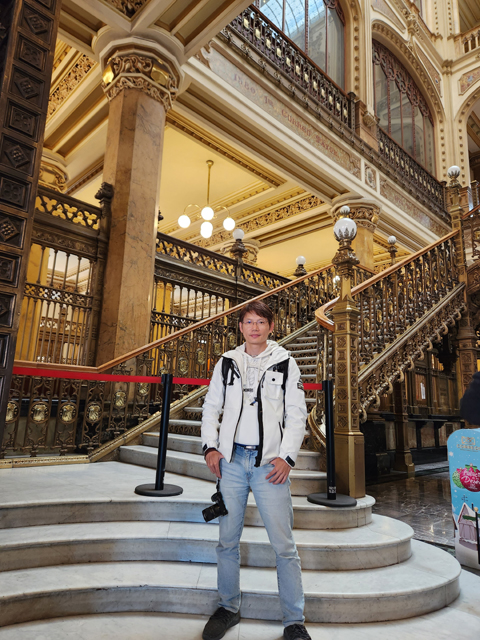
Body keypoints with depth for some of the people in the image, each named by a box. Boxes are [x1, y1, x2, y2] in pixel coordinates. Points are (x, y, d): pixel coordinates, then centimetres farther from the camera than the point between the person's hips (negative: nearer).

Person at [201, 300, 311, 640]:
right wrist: (210, 447, 2)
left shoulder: (285, 363, 2)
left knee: (284, 544, 1)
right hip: (231, 460, 3)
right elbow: (211, 407, 13)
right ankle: (229, 608, 34)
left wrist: (287, 457, -8)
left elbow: (297, 414, 1)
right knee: (228, 539, 14)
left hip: (270, 463, -2)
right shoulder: (227, 362, 8)